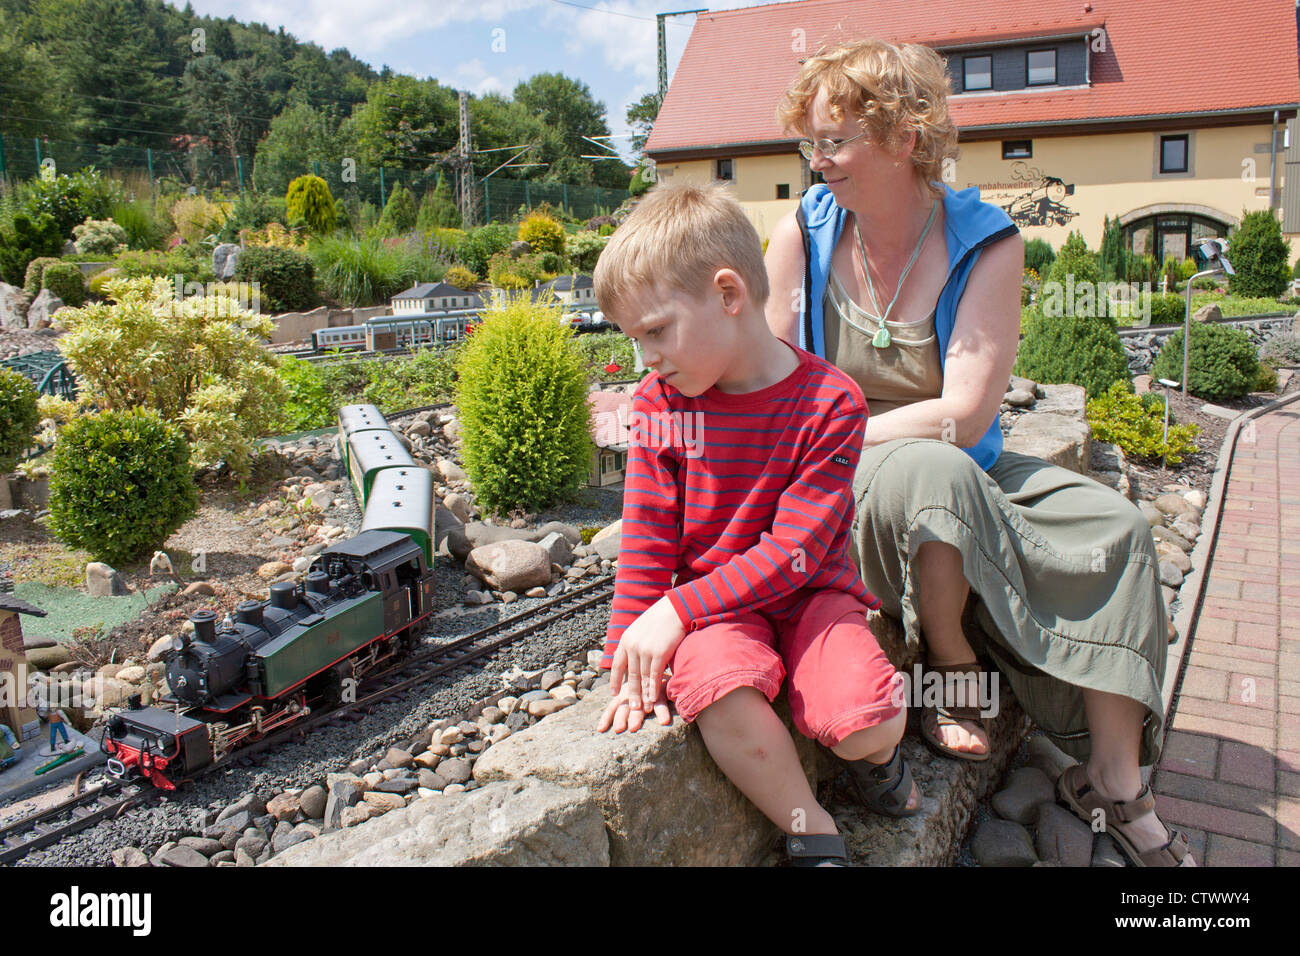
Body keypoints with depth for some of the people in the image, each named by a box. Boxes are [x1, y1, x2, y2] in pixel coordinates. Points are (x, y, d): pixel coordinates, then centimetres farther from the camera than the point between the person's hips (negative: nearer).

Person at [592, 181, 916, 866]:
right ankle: (812, 832, -6)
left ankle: (873, 755, 13)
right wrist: (632, 662, -7)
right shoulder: (658, 403, -2)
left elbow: (792, 551, -18)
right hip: (711, 607, 2)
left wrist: (677, 609, -23)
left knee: (870, 722, -27)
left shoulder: (828, 403, -14)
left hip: (807, 591, -1)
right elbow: (646, 540, 0)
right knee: (721, 689, -33)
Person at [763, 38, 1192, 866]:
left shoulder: (987, 244, -6)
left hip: (959, 471, 3)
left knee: (1114, 528, -17)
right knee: (935, 473, -36)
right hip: (838, 485, -2)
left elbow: (962, 415, -15)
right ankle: (950, 668, -12)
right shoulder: (803, 233, -5)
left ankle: (1115, 781, -6)